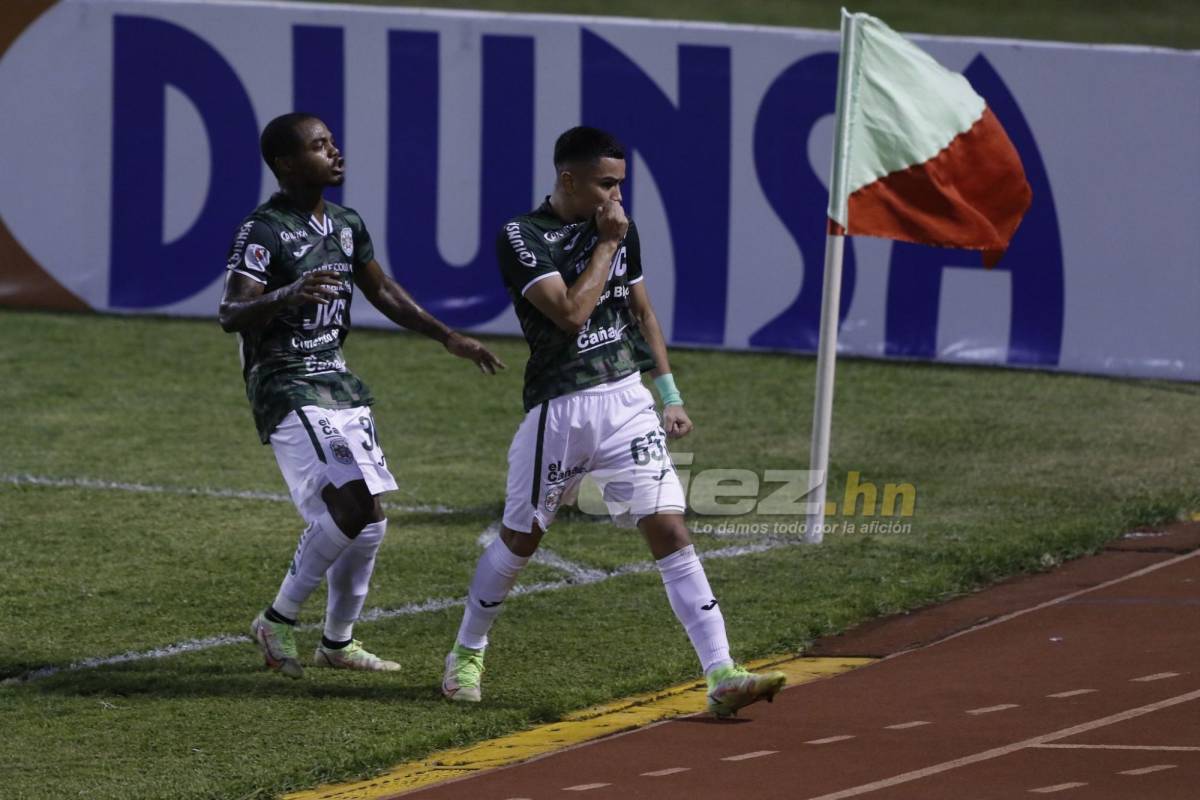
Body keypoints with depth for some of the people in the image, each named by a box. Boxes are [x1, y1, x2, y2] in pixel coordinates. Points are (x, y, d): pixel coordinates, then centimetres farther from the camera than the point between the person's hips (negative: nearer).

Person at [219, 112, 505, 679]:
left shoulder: (345, 225, 11)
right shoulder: (263, 231, -15)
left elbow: (383, 293, 24)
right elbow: (231, 315, -26)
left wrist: (449, 339, 22)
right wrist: (288, 296, -45)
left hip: (338, 383, 9)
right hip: (287, 390, -8)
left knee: (368, 522, 8)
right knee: (350, 506, -21)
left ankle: (338, 642, 22)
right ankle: (279, 621, -6)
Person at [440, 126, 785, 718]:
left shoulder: (621, 229, 8)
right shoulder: (522, 238, -10)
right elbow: (571, 313, -22)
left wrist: (670, 395, 15)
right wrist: (605, 244, -13)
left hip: (627, 402, 4)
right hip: (558, 411, -4)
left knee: (669, 530, -7)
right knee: (520, 539, 10)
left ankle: (721, 677, -15)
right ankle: (467, 656, 33)